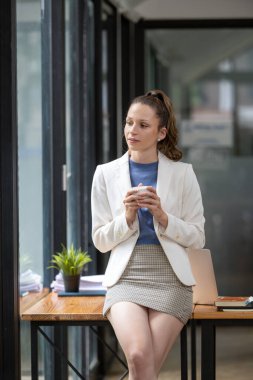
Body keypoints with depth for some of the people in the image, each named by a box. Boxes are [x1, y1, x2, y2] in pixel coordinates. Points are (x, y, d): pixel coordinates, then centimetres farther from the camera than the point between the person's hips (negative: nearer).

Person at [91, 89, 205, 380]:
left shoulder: (182, 173, 5)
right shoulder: (106, 174, 8)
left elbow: (197, 238, 5)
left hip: (170, 280, 0)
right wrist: (127, 217, -10)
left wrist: (163, 217, -11)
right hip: (126, 277, 0)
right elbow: (100, 241, 8)